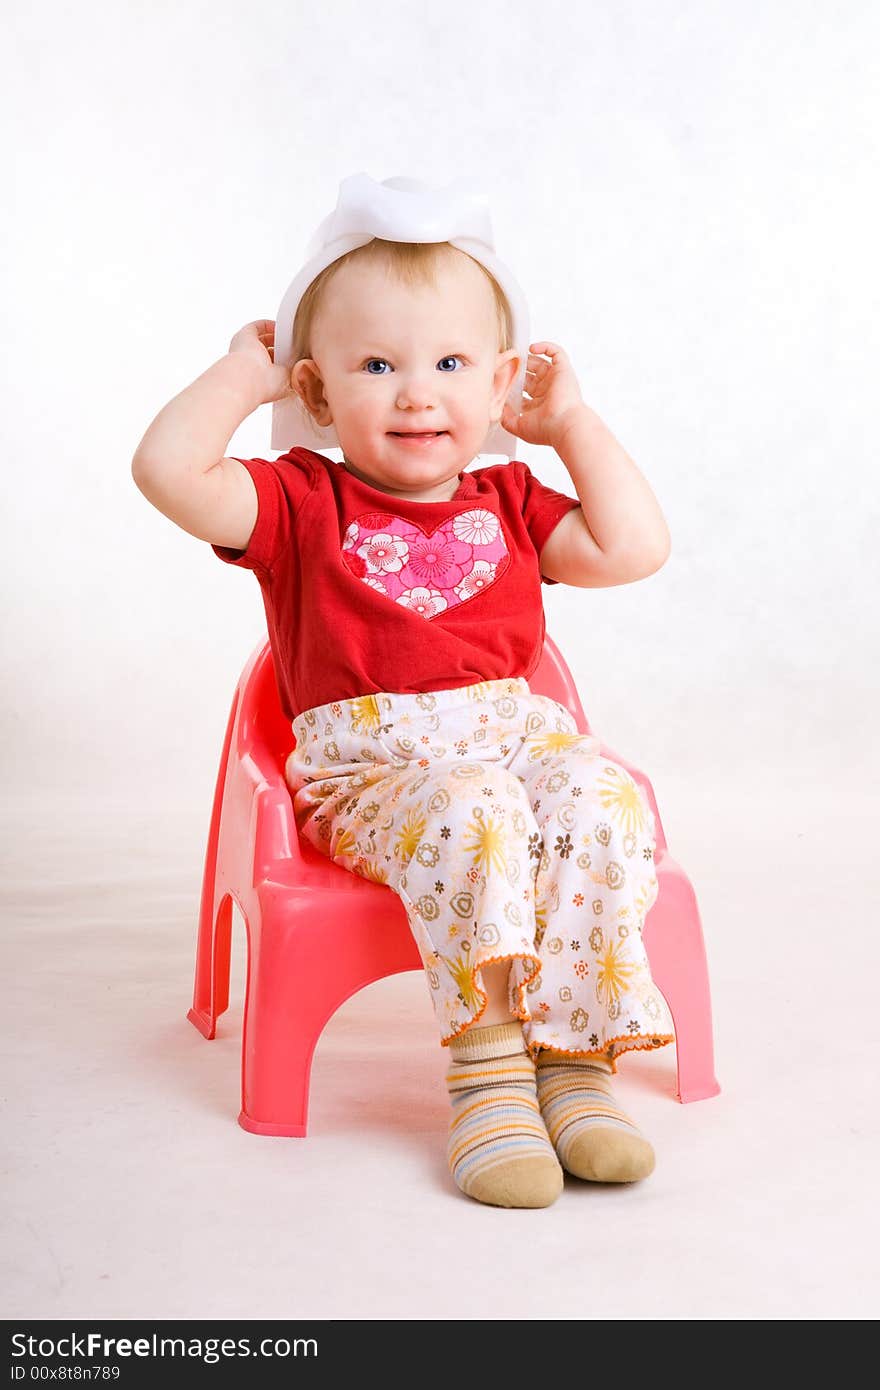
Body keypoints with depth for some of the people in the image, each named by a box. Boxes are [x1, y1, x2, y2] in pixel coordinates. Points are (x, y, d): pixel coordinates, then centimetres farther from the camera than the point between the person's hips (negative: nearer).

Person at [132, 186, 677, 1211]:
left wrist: (572, 420, 15)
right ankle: (486, 1071, -30)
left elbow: (635, 549, 8)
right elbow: (167, 469, -8)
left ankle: (575, 1061, -26)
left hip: (521, 742, 4)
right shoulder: (303, 503, 8)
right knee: (470, 813, -37)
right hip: (370, 775, -3)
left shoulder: (507, 504, 19)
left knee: (603, 800, -30)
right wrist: (242, 371, 6)